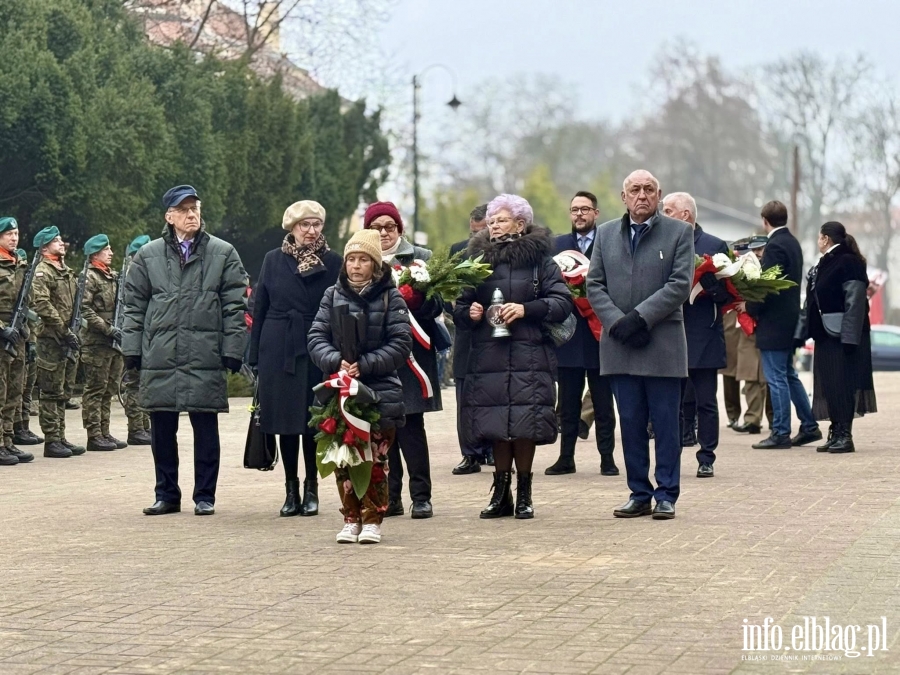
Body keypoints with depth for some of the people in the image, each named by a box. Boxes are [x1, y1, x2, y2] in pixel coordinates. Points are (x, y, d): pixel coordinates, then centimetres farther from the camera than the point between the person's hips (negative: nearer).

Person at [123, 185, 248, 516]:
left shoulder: (223, 253, 4)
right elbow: (134, 306, 10)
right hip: (159, 357, 2)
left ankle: (205, 496, 12)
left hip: (205, 358, -2)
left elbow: (234, 306, 3)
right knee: (161, 430, 7)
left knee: (205, 428, 3)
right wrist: (132, 349, 3)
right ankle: (166, 495, 17)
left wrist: (232, 350, -4)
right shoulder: (148, 256, 8)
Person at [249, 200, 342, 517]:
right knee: (286, 421, 5)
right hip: (279, 351, 1)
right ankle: (291, 489, 13)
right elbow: (259, 309, 7)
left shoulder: (333, 262, 2)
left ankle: (311, 488, 10)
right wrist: (255, 355, 2)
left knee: (314, 420, 1)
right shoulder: (274, 260, 6)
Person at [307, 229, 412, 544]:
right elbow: (317, 338, 4)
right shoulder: (333, 296, 8)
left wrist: (364, 365, -15)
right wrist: (336, 362, -15)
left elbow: (400, 345, -5)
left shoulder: (390, 298, 0)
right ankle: (351, 520, 14)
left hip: (380, 391, -2)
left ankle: (372, 520, 9)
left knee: (374, 461, -1)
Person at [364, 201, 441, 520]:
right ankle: (390, 495, 11)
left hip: (410, 355, -2)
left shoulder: (421, 258, 5)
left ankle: (421, 496, 2)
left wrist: (414, 301, -19)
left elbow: (436, 304, 0)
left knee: (411, 427, -4)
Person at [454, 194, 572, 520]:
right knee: (496, 427, 2)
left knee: (525, 426, -6)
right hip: (488, 358, 3)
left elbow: (563, 301, -4)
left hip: (528, 357, -3)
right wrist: (468, 313, -4)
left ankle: (524, 493, 5)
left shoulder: (540, 259, 3)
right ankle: (501, 492, 12)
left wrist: (526, 309, -16)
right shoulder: (478, 259, 13)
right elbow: (459, 307, 18)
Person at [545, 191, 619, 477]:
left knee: (603, 402, 3)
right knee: (568, 402, 7)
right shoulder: (558, 245, 11)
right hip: (568, 333, 3)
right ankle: (566, 458, 13)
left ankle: (607, 458, 9)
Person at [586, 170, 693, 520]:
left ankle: (666, 495, 7)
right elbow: (594, 285, 7)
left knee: (665, 423, 1)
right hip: (619, 346, 3)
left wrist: (640, 317, -16)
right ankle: (639, 494, 12)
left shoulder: (679, 232, 2)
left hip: (663, 344, -3)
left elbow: (680, 284, -8)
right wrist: (617, 322, -9)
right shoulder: (606, 234, 12)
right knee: (631, 423, 6)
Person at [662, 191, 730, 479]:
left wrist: (706, 288, -20)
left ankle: (706, 460, 8)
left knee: (706, 403, 2)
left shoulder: (715, 246, 0)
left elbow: (727, 290, -3)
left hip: (703, 338, -3)